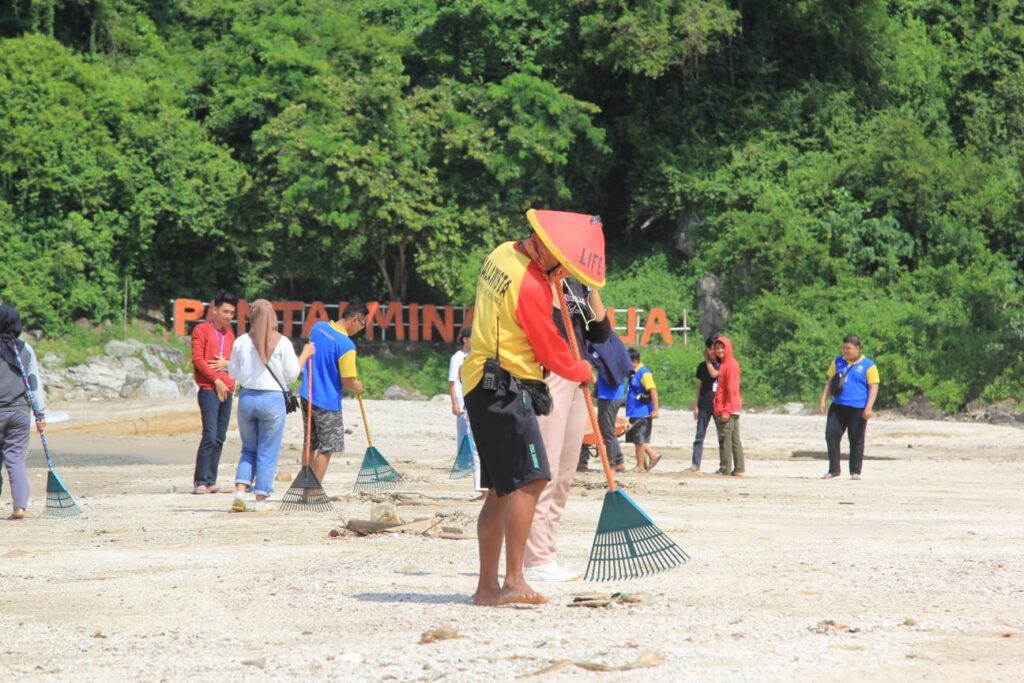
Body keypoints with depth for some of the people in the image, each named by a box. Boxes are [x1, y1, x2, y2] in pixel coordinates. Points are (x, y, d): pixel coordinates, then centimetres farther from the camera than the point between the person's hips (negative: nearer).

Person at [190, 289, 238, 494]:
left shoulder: (229, 333, 19)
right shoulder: (201, 330, -2)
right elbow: (197, 359, -9)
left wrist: (226, 363, 0)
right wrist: (216, 380, -12)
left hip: (226, 390, 7)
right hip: (209, 390, -7)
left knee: (220, 437, 5)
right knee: (210, 435, -14)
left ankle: (211, 481, 8)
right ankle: (200, 481, -12)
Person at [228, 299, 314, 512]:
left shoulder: (241, 342, 0)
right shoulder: (282, 342, -6)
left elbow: (233, 373, 8)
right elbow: (291, 375, -2)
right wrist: (305, 355, 10)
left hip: (247, 397, 2)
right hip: (272, 399, -2)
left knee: (248, 448, 17)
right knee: (268, 452, 6)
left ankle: (240, 490, 1)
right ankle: (261, 499, 6)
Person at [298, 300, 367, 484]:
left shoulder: (318, 328, 2)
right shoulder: (346, 346, -22)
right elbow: (348, 382, -18)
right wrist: (358, 387, 3)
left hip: (306, 395, 8)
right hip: (327, 403, -8)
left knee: (310, 445, 17)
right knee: (326, 449, 3)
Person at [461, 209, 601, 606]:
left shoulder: (502, 254, 11)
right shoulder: (530, 287, -17)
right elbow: (552, 353, -8)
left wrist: (549, 278, 15)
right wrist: (583, 371, 11)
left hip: (483, 389, 10)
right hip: (507, 391, -10)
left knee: (501, 490, 11)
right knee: (529, 480, -17)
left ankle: (487, 586, 13)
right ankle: (513, 581, -23)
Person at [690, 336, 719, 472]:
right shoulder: (702, 366, 10)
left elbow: (714, 374, -16)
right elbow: (699, 387, 11)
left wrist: (707, 360, -4)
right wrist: (695, 406, 5)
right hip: (704, 405, 2)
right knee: (699, 436, -2)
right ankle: (695, 464, -1)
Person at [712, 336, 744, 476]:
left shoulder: (731, 365, -11)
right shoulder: (722, 364, 18)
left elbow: (731, 389, -16)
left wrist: (727, 410, -19)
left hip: (728, 409, -9)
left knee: (725, 439, -7)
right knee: (734, 439, 8)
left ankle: (725, 468, -5)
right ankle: (739, 469, 10)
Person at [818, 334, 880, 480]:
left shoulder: (868, 365, -2)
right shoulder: (838, 361, 13)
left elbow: (874, 388, -5)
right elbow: (829, 382, 18)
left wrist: (868, 407, -14)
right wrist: (822, 400, 9)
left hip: (857, 409, -5)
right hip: (837, 407, 5)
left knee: (856, 440, 1)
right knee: (831, 435, -2)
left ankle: (855, 472, 9)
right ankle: (834, 469, 7)